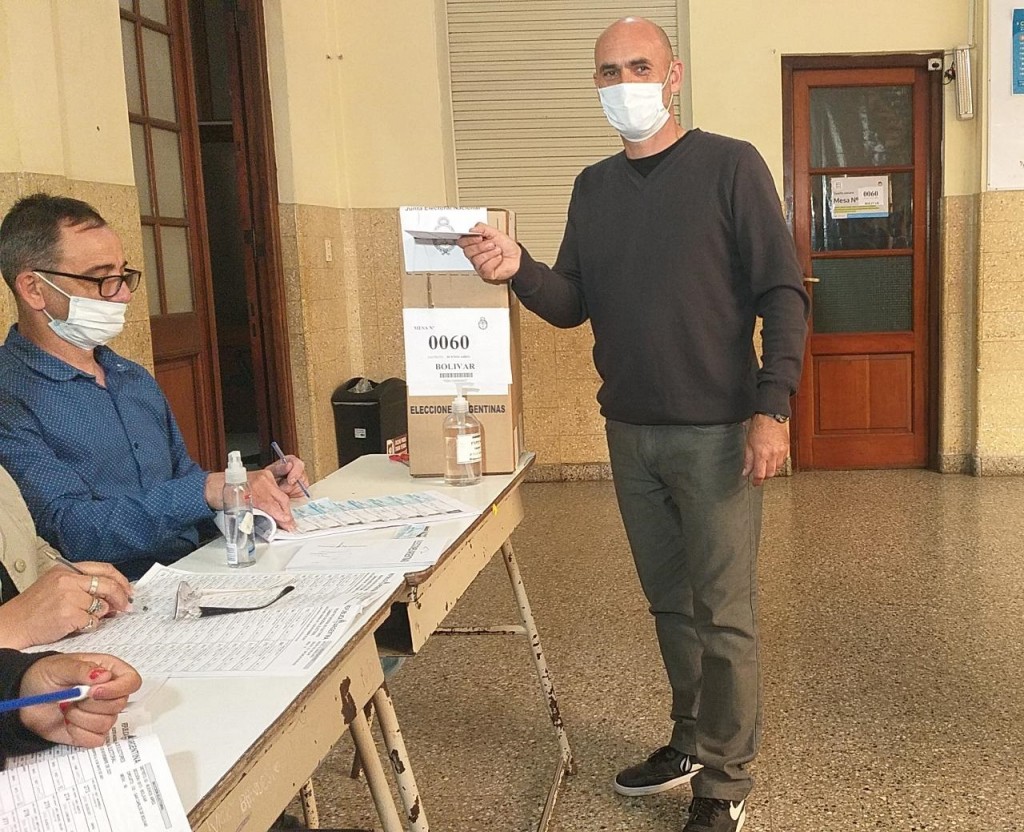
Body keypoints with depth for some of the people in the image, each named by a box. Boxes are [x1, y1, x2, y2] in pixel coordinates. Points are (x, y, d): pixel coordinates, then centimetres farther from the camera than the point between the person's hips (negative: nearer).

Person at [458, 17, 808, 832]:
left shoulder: (730, 166, -5)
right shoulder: (593, 187, 10)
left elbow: (783, 292, -9)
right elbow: (572, 306, 9)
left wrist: (772, 407, -17)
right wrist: (518, 269, -12)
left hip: (715, 432, -5)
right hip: (629, 434, 5)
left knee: (724, 614, 1)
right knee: (668, 601, 15)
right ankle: (691, 741, 32)